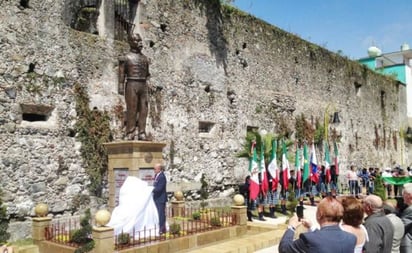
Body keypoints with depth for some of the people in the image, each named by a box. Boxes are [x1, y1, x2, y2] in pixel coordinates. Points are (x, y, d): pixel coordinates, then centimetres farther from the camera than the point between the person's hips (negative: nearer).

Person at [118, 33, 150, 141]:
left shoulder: (144, 58, 19)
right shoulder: (126, 58, 3)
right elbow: (121, 73, -4)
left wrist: (148, 87, 13)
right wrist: (121, 87, -14)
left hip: (143, 85, 5)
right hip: (132, 84, -5)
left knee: (143, 110, 0)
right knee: (131, 109, -7)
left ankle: (142, 134, 2)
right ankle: (130, 133, -4)